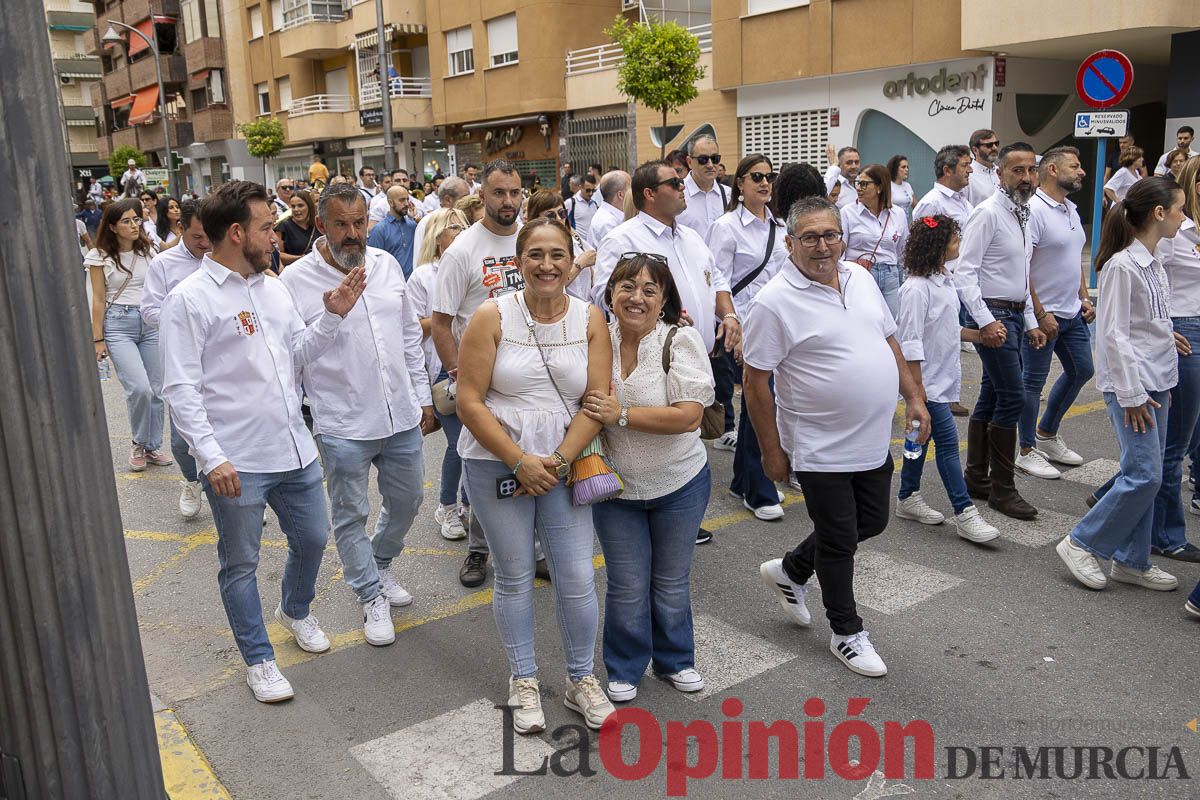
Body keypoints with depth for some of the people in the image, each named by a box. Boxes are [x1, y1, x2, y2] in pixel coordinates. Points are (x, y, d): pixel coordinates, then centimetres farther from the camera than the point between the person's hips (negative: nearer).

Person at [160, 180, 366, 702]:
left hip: (295, 451, 7)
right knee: (240, 565, 10)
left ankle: (295, 611, 49)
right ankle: (258, 660, 27)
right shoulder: (190, 299, -12)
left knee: (312, 540, 21)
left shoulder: (272, 286, 9)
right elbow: (180, 389, -15)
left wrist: (333, 316, -3)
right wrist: (211, 457, -22)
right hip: (236, 464, -7)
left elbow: (298, 353, 12)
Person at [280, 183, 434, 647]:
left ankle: (380, 564, 47)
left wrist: (423, 397, 12)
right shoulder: (296, 282, -10)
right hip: (342, 428, -5)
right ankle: (372, 597, 30)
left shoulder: (387, 265, 4)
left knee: (406, 501, 20)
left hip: (402, 418, 5)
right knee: (351, 517, 9)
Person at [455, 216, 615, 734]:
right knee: (514, 577, 10)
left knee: (578, 577, 3)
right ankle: (523, 681, 30)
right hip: (497, 463, -1)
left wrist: (558, 461, -15)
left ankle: (581, 679, 25)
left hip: (565, 463, 2)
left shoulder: (590, 319, -1)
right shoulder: (493, 317, -8)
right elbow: (469, 401, -11)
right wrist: (520, 461, -16)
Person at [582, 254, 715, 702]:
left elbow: (689, 416, -24)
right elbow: (583, 403, 8)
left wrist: (621, 415, -27)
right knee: (627, 586, 9)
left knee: (672, 582, 16)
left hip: (679, 484, -1)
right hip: (614, 486, 1)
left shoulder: (681, 341, -15)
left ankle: (675, 661, 39)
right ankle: (625, 670, 31)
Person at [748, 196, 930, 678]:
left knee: (871, 523, 20)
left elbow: (889, 342, 16)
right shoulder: (775, 302, -18)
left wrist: (913, 396, 10)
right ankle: (847, 633, 29)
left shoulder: (860, 279, 4)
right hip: (821, 451, -7)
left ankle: (789, 571, 40)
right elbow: (755, 382, -15)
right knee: (839, 540, 7)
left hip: (874, 441, 7)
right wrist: (771, 450, -14)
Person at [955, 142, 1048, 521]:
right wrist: (986, 321, -25)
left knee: (991, 396, 12)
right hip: (992, 316, -9)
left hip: (1015, 315, 9)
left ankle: (977, 478, 20)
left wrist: (1030, 322, 17)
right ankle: (1002, 489, 1)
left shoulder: (1023, 215, 14)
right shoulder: (988, 213, -13)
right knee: (1012, 397, -9)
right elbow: (964, 272, -19)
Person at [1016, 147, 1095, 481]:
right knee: (1033, 381, 1)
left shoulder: (1071, 209, 12)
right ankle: (1027, 451, 13)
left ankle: (1047, 434, 32)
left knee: (1081, 371, 18)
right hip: (1043, 315, -9)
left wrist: (1084, 297, 12)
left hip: (1072, 313, 10)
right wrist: (1040, 314, -21)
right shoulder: (1033, 211, -18)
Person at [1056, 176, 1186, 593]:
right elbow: (1113, 333, -18)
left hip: (1155, 382, 9)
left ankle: (1132, 561, 20)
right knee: (1145, 475, -10)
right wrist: (1131, 393, -18)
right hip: (1132, 384, -9)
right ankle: (1082, 543, 4)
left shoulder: (1153, 265, 11)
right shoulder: (1123, 265, -16)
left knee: (1146, 475, 11)